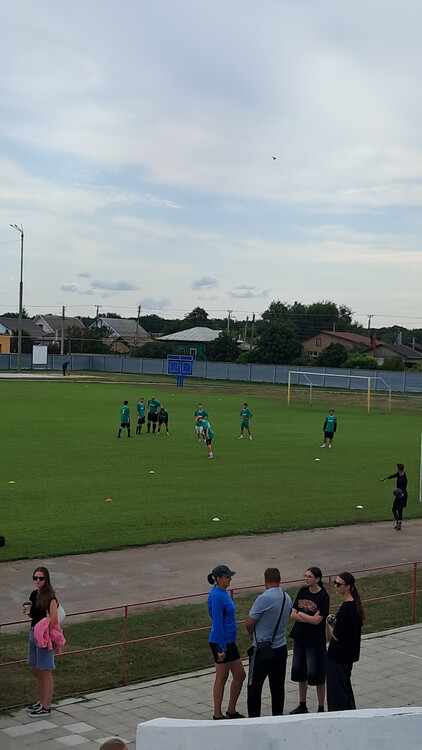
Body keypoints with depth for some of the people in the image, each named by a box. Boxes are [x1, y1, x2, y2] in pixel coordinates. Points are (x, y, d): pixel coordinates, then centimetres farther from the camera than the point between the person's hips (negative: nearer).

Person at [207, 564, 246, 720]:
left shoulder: (223, 592, 9)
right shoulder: (216, 596, -20)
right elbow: (217, 624, -22)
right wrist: (222, 648, -21)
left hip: (229, 641, 10)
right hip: (221, 642, -10)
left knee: (240, 675, 13)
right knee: (221, 678, 2)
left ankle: (231, 711, 25)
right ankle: (217, 715, 15)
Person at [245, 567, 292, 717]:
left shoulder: (264, 598, -19)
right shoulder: (287, 598, 4)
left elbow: (249, 623, -15)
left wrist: (252, 634, 8)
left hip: (263, 650, -7)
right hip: (281, 647, 7)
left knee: (254, 686, 4)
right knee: (278, 686, 15)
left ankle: (253, 718, 7)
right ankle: (278, 717, 21)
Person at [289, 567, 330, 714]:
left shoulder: (323, 596, -14)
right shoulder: (302, 591, 4)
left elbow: (317, 620, -19)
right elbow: (293, 615, 1)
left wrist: (300, 614, -8)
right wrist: (309, 618, -13)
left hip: (315, 641, -6)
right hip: (300, 638, 6)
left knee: (316, 674, -2)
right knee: (299, 672, 14)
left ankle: (321, 708, 11)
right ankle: (302, 706, 28)